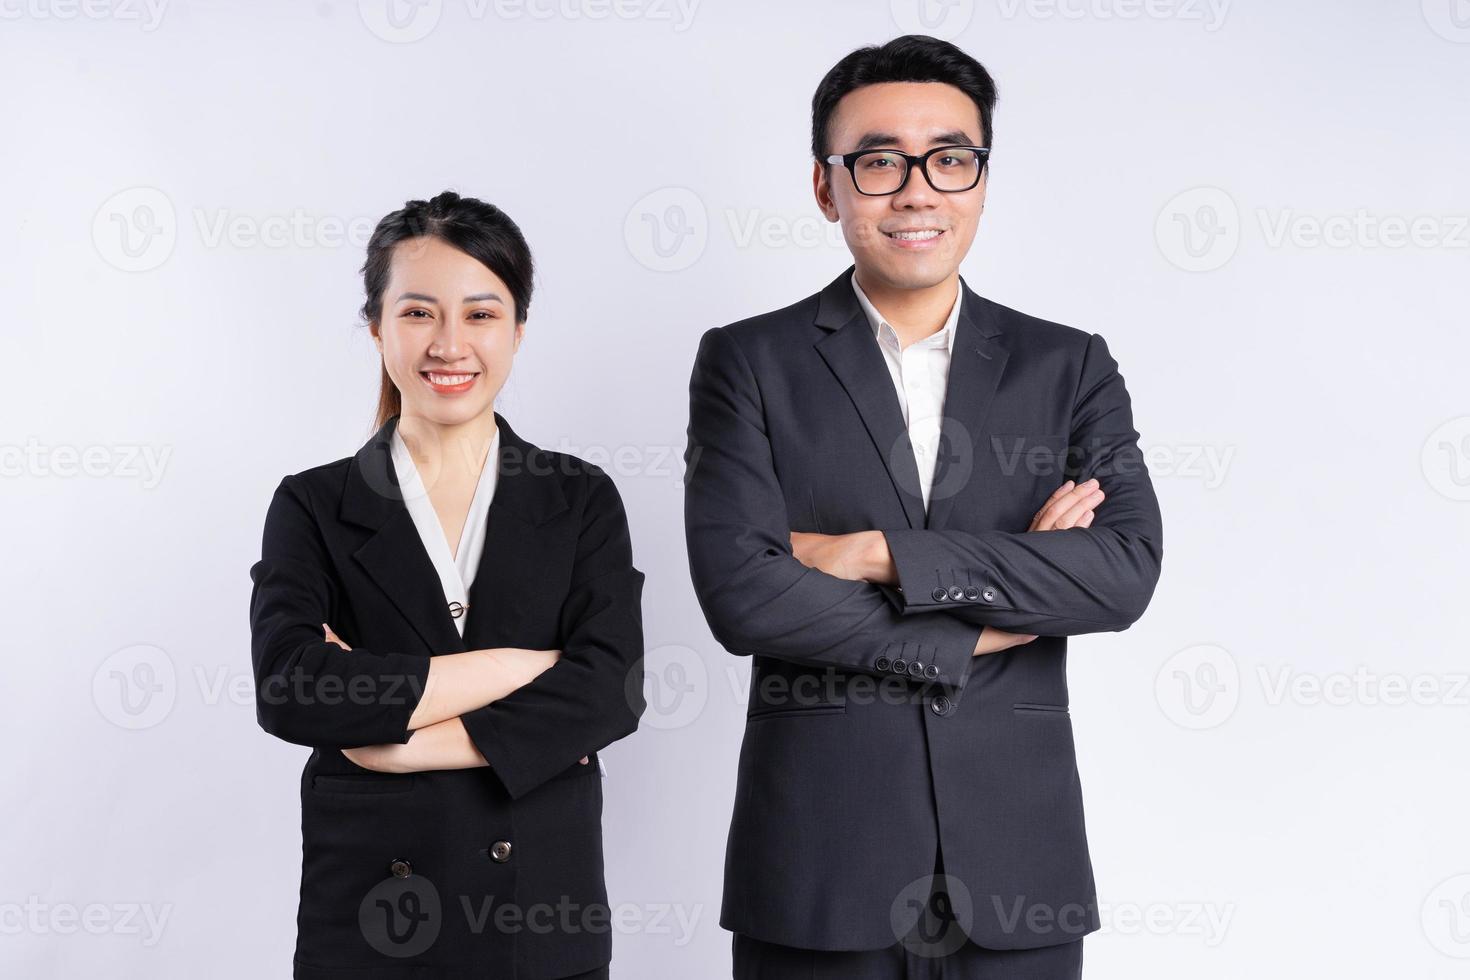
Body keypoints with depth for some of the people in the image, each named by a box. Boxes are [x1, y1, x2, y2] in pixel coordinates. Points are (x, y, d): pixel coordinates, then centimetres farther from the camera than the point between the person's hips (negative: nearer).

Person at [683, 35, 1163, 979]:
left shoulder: (1070, 367, 6)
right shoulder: (748, 362, 1)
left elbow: (1128, 570, -9)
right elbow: (739, 591, -12)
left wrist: (873, 553, -14)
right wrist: (990, 625, -10)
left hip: (1017, 870, 2)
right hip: (817, 868, -1)